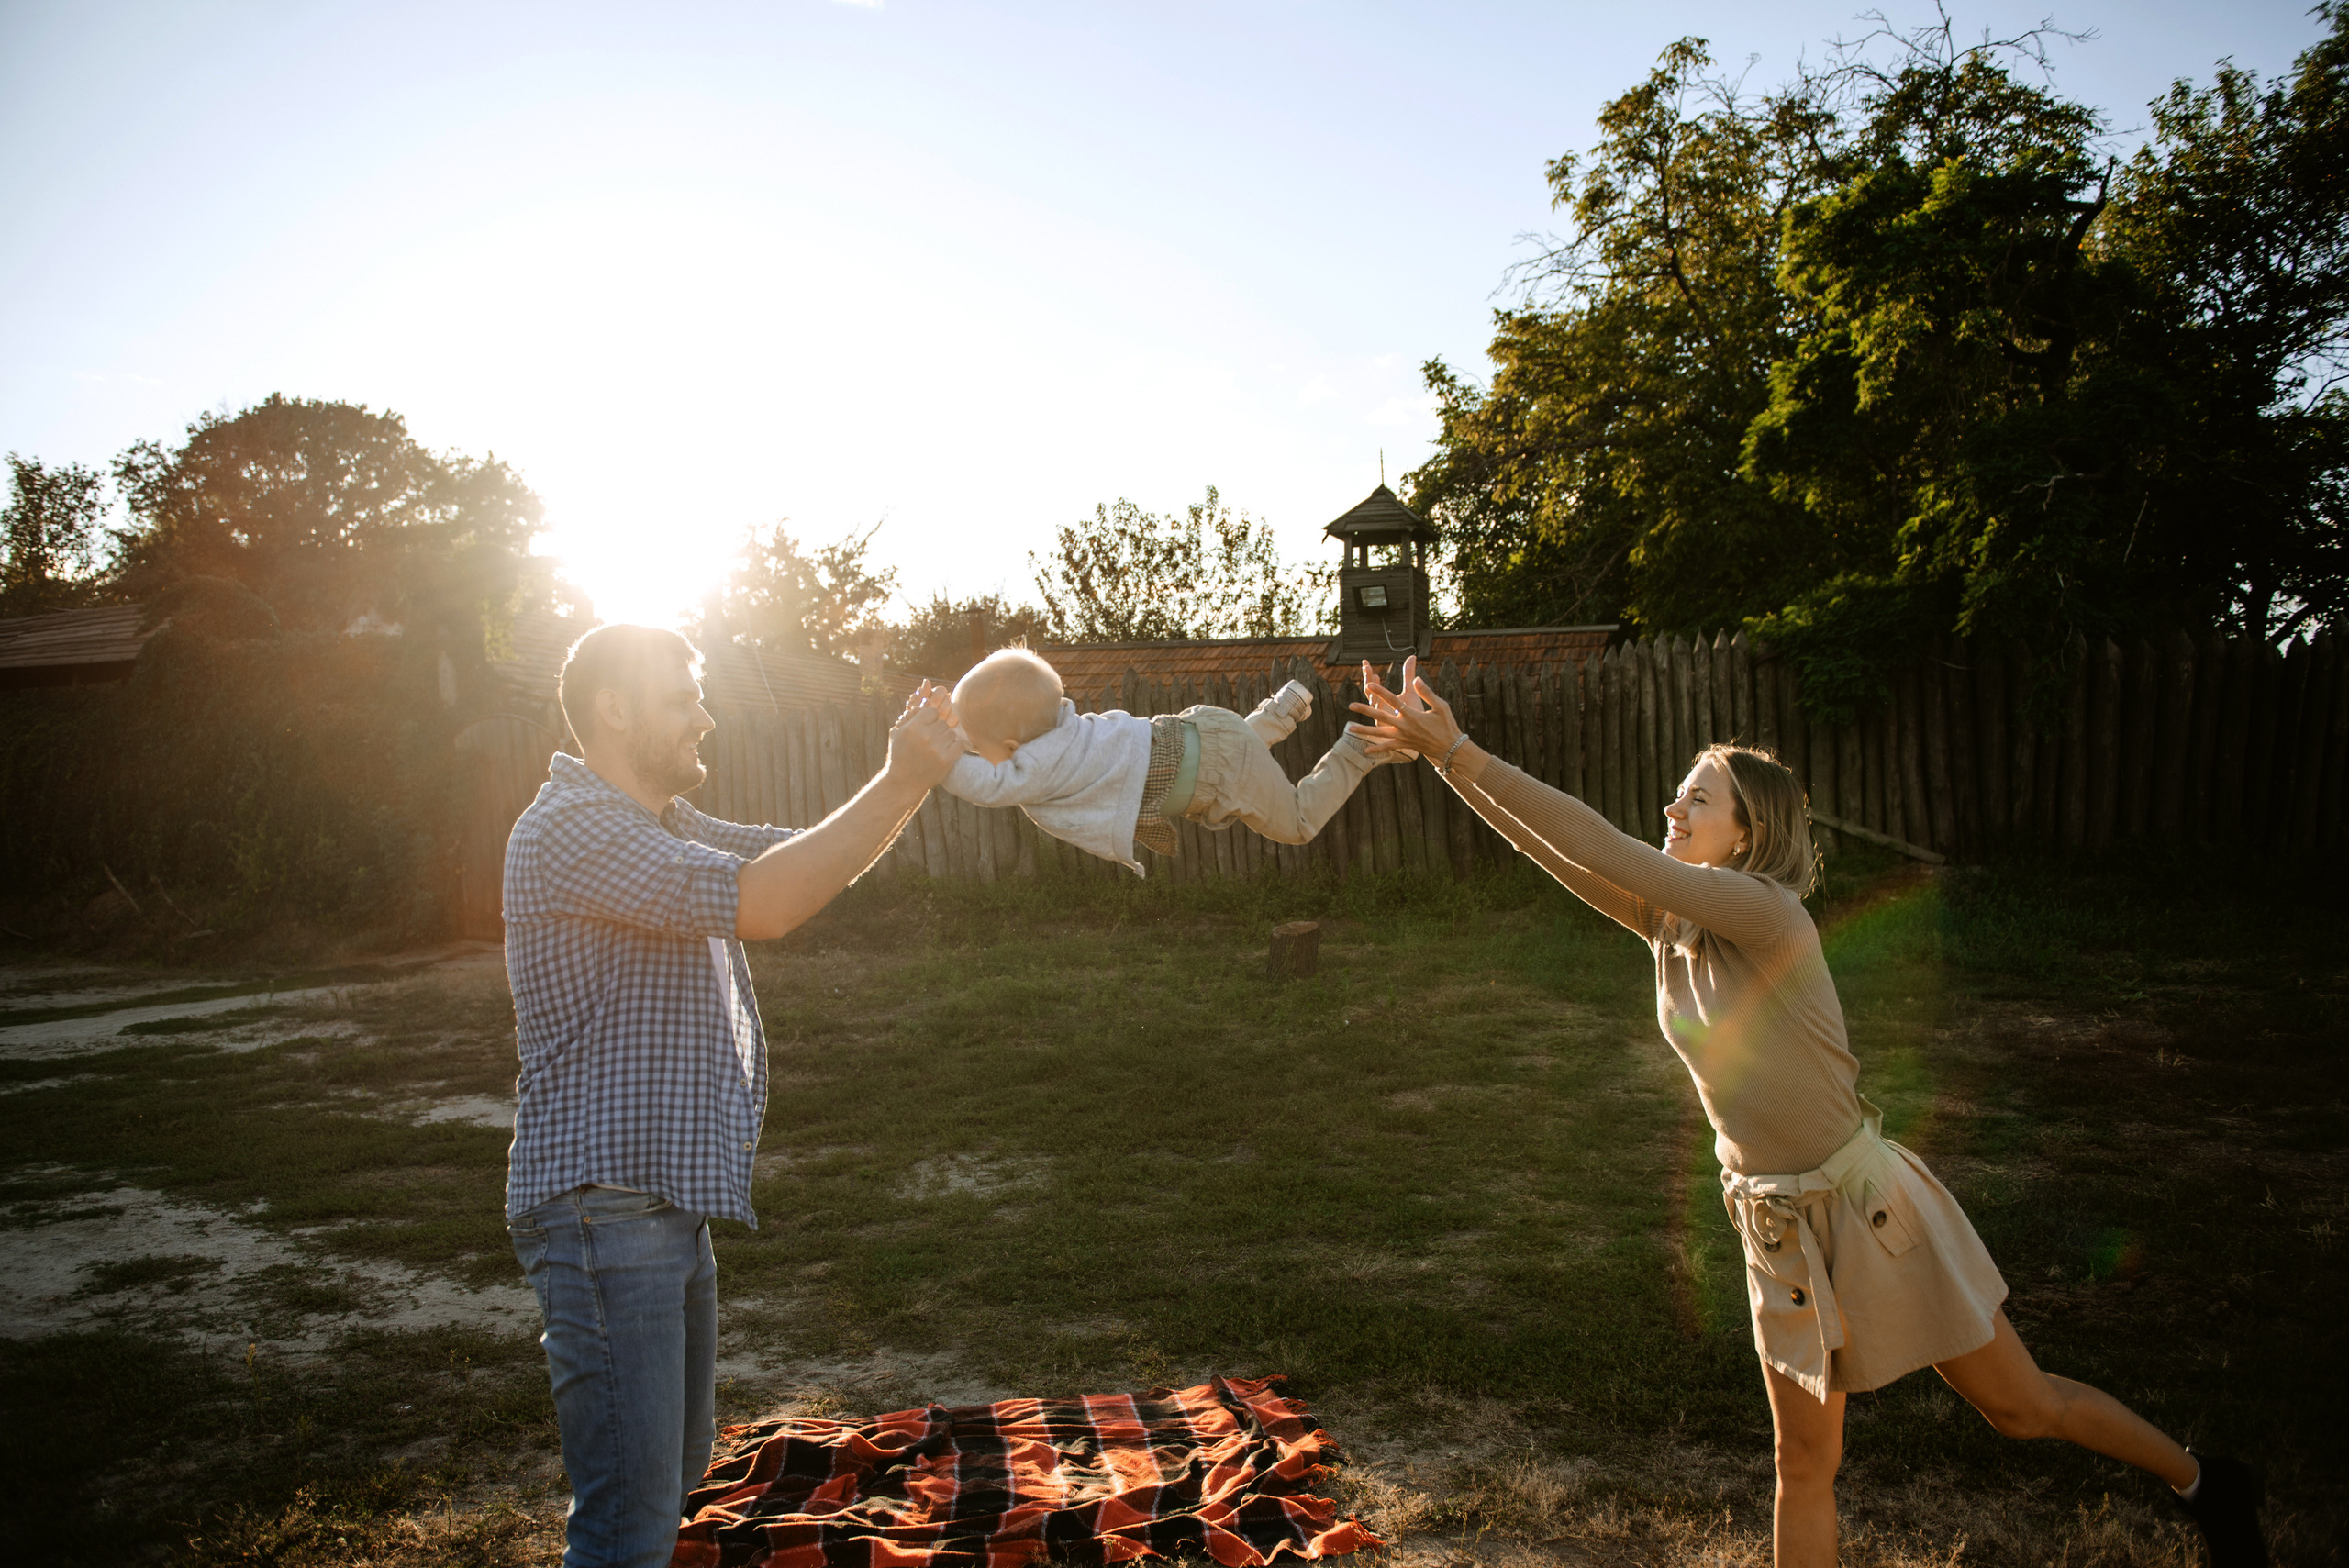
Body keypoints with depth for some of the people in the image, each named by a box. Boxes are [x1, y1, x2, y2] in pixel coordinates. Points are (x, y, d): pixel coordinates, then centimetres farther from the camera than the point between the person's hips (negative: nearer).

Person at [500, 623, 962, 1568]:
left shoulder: (665, 827, 15)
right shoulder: (570, 826, -17)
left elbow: (813, 861, 15)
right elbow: (763, 905, -28)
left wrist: (908, 778, -2)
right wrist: (901, 783, -22)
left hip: (670, 1205, 10)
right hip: (603, 1213, -10)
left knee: (676, 1469, 23)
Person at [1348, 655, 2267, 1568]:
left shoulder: (1767, 911, -22)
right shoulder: (1668, 924, -1)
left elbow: (1600, 849, -30)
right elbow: (1554, 849, -8)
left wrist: (1459, 750, -30)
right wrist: (1442, 752, -18)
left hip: (1868, 1208, -6)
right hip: (1778, 1229, 6)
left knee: (2021, 1406, 13)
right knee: (1804, 1464, 12)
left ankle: (2204, 1485, 40)